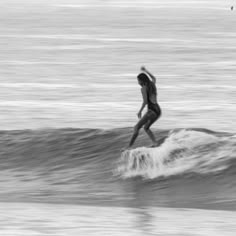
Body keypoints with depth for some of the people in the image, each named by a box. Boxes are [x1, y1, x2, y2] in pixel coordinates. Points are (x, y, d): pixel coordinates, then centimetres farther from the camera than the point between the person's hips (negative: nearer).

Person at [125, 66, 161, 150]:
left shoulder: (144, 88, -5)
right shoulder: (152, 84, 16)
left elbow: (145, 101, -14)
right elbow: (154, 78, 40)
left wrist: (140, 111, -7)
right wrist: (145, 71, 48)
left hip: (152, 110, -8)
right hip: (158, 110, 8)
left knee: (137, 127, -6)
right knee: (146, 127, 23)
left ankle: (129, 146, -12)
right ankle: (154, 142, 4)